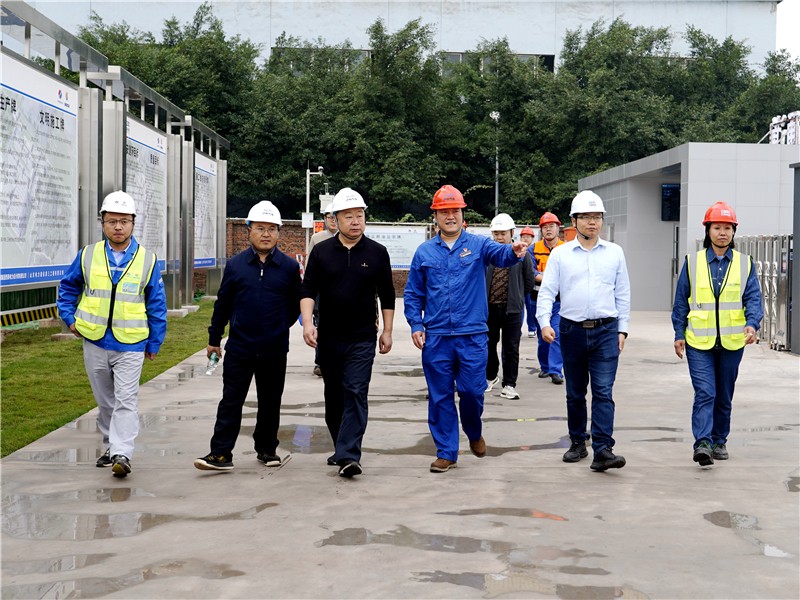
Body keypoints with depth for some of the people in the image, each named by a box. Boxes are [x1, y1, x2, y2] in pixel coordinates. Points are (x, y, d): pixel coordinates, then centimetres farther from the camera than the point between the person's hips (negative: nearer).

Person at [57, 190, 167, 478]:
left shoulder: (147, 260, -2)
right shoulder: (88, 255, 1)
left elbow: (157, 306, 4)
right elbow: (68, 287, 18)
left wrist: (154, 343, 4)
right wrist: (69, 317, 7)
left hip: (130, 345, -2)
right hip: (94, 343, 3)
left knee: (126, 400, -10)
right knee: (105, 401, 14)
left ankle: (122, 454, -13)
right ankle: (110, 447, 27)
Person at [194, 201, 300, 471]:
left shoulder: (289, 267, -1)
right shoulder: (235, 265, 2)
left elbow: (295, 305, 11)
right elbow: (223, 304, 9)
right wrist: (214, 339, 13)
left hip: (274, 350, 0)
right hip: (239, 348, 0)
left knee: (270, 403, 12)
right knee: (231, 402, -1)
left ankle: (267, 449, 26)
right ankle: (221, 454, 1)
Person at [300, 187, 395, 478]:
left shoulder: (377, 252, 2)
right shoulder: (321, 252, 3)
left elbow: (387, 295, 8)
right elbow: (308, 290, 0)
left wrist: (387, 331, 5)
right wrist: (307, 322, -15)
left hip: (362, 338, -2)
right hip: (328, 338, 2)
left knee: (355, 394, -12)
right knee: (333, 397, 12)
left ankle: (348, 455, -17)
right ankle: (341, 447, 28)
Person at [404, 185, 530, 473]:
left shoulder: (478, 244, 2)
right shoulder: (425, 252, 8)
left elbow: (499, 253, -20)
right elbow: (412, 294, 12)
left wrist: (514, 251, -43)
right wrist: (416, 325, 0)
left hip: (473, 335, -1)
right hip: (436, 338, 2)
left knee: (473, 391, 1)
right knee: (440, 396, 5)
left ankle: (474, 433, 31)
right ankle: (446, 452, 16)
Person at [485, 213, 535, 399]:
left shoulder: (522, 254, -1)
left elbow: (529, 282, 5)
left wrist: (516, 297, 8)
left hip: (512, 309, -2)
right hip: (489, 307, 2)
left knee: (511, 348, 3)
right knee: (488, 344, 13)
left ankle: (509, 384, 11)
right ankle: (491, 377, 32)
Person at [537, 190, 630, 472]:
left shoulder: (614, 253, 6)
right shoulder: (560, 254, 3)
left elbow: (623, 293, 11)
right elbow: (547, 291, 0)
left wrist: (622, 329, 7)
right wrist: (544, 322, -14)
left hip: (605, 331, -1)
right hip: (572, 330, 1)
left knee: (604, 392, -10)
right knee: (575, 393, 12)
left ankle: (602, 450, -14)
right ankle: (578, 443, 26)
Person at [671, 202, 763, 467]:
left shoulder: (745, 264, 5)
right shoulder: (692, 263, 2)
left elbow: (753, 297, 0)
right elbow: (681, 301, 6)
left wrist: (752, 324, -18)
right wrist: (679, 334, 3)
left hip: (731, 342, 2)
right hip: (699, 342, -2)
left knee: (724, 396, 12)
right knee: (704, 393, -13)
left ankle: (719, 441, 25)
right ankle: (702, 444, -20)